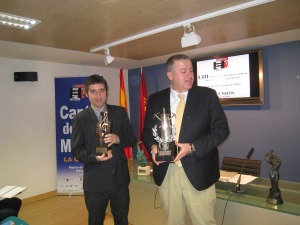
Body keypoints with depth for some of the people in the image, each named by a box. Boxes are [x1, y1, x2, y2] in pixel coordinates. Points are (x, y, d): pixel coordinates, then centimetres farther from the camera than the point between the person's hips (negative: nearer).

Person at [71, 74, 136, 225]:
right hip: (95, 181, -2)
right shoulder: (81, 118, -6)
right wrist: (95, 157, -24)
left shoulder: (120, 112, 1)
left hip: (120, 178, 2)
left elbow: (132, 139, 1)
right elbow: (76, 150, -6)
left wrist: (118, 139, -19)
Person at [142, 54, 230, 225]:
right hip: (166, 172, 3)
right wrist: (153, 146, -10)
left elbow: (222, 129, -4)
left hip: (198, 171, -2)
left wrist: (192, 147, -15)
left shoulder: (207, 95, -1)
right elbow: (147, 131, 12)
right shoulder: (155, 100, 6)